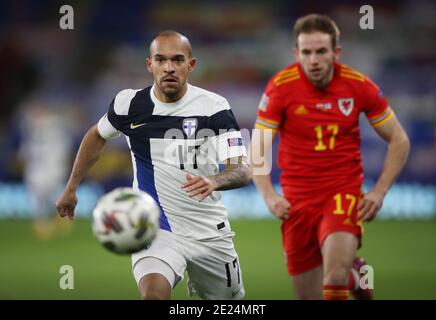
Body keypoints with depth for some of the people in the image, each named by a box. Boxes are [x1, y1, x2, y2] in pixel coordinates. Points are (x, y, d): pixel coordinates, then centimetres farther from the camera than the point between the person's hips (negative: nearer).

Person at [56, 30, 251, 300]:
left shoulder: (214, 107, -11)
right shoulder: (129, 103, -5)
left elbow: (243, 170, -19)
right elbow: (97, 137, 17)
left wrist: (213, 181, -41)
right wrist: (71, 188, 20)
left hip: (210, 234, 1)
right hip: (156, 230, -1)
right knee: (153, 292, -29)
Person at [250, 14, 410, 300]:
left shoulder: (359, 86, -7)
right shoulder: (281, 87, -8)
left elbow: (399, 141, 3)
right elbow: (258, 150, -5)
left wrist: (379, 192, -7)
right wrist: (269, 196, -21)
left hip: (345, 192, -2)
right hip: (298, 199, 2)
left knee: (334, 279, -29)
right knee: (309, 295, 8)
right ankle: (353, 273, 38)